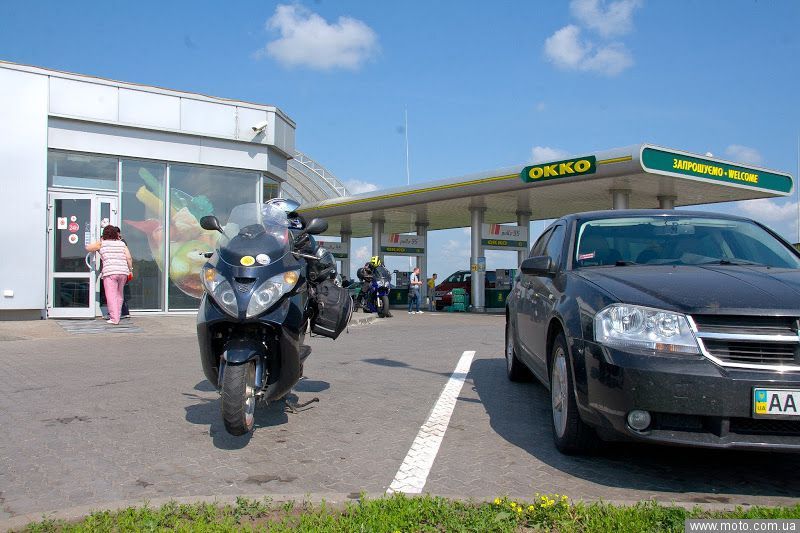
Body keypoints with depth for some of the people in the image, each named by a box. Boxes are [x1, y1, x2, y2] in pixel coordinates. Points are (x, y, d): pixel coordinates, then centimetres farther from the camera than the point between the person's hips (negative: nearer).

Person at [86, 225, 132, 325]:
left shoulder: (101, 244, 7)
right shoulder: (122, 244, 14)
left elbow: (88, 248, 18)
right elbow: (129, 258, 6)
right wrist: (130, 270, 16)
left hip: (109, 272, -4)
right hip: (123, 272, 4)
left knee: (111, 295, -2)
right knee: (119, 295, 15)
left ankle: (114, 318, -7)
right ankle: (117, 316, 21)